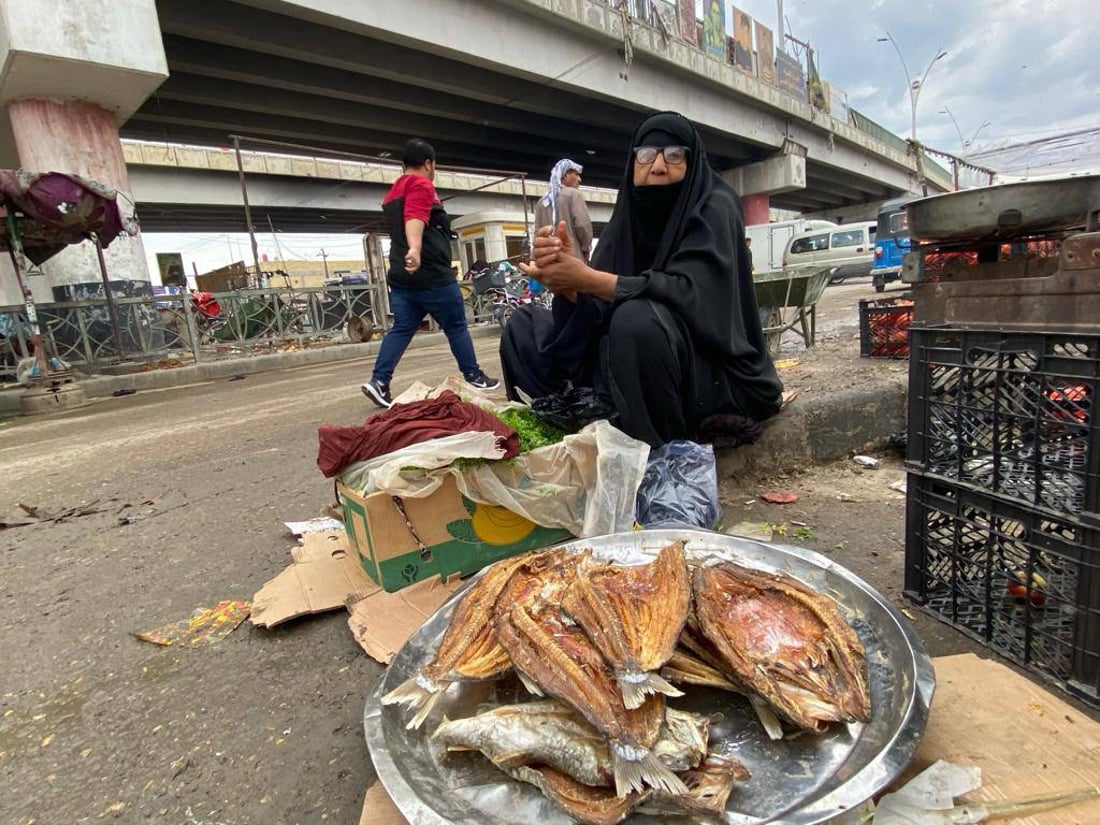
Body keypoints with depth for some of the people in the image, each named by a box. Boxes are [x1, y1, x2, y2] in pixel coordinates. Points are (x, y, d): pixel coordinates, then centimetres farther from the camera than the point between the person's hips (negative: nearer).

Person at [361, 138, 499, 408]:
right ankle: (474, 377, 12)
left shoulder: (393, 192, 23)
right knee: (456, 327, 3)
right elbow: (414, 218, -27)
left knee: (401, 329, 5)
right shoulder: (420, 184, -7)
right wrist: (415, 249, -43)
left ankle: (378, 381, -6)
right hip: (431, 273, -8)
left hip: (401, 275, 8)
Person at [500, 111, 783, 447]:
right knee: (524, 324, 2)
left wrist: (586, 278, -31)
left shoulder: (715, 208, -10)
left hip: (712, 375, -5)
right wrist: (565, 281, -26)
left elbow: (692, 293, -27)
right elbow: (596, 312, -4)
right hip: (626, 365, 6)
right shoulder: (628, 218, 5)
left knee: (638, 316, -37)